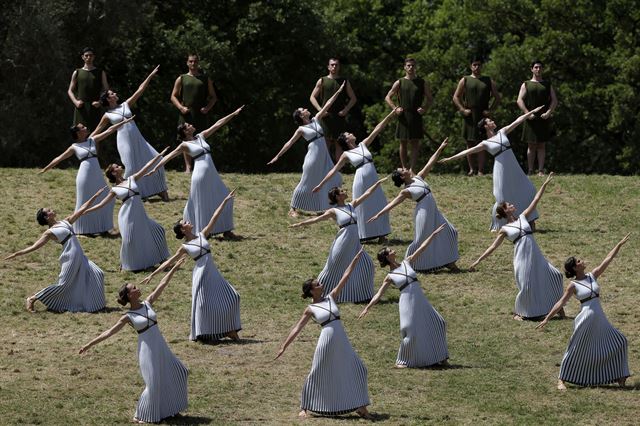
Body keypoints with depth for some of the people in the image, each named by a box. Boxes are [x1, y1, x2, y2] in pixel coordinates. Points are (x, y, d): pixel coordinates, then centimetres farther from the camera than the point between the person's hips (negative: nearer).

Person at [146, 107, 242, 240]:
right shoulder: (185, 145, -3)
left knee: (224, 199, 8)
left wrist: (234, 114, 16)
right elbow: (168, 157, -5)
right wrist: (155, 169, -11)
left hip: (212, 175, 7)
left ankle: (226, 231, 15)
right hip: (200, 175, -7)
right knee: (201, 204, 0)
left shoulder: (201, 137, 13)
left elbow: (217, 124, 14)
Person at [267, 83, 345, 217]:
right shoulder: (301, 129, -4)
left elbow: (327, 105, 10)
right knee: (306, 183, -4)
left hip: (324, 156, 6)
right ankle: (293, 209, 5)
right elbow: (289, 143, -2)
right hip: (313, 155, -6)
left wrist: (339, 91, 10)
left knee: (334, 180, 7)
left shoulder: (316, 120, 11)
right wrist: (277, 156, -4)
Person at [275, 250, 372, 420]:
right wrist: (284, 346, -3)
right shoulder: (310, 310, -1)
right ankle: (305, 408, 16)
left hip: (342, 340, 5)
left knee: (357, 369, 1)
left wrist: (357, 258, 7)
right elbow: (297, 329, 1)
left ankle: (360, 407, 9)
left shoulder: (331, 297, 10)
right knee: (317, 374, 2)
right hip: (327, 340, -5)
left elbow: (345, 277, 9)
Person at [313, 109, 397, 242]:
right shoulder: (346, 155, 1)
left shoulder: (363, 145, 12)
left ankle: (380, 234, 14)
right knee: (363, 208, 0)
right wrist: (321, 184, 0)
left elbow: (377, 130, 10)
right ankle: (362, 235, 11)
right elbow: (334, 170, 3)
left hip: (373, 181, 5)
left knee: (379, 206, 6)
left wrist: (389, 116, 6)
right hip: (361, 181, -5)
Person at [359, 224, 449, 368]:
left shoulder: (406, 263, 10)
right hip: (407, 302, -6)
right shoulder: (390, 277, -1)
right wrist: (367, 308, -13)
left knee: (438, 323, 6)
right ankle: (402, 361, 10)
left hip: (421, 300, 6)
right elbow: (379, 294, -3)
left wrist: (434, 234, 7)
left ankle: (439, 357, 19)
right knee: (410, 333, -9)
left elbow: (422, 248, 10)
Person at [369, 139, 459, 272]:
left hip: (433, 212, 8)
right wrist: (378, 215, -24)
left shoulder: (418, 178, 8)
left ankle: (449, 263, 16)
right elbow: (392, 203, -16)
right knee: (421, 241, -3)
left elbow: (429, 164, 11)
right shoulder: (406, 191, -12)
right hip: (423, 213, -8)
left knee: (449, 232, 9)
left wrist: (440, 149, 11)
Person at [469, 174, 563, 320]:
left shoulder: (523, 217, 14)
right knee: (525, 287, -8)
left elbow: (535, 200, 13)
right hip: (522, 257, -5)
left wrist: (545, 184, 9)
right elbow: (493, 247, 5)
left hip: (535, 255, 5)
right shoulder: (505, 230, 3)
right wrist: (478, 261, 0)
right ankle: (517, 312, 15)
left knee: (555, 275, 1)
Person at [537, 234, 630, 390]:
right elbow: (561, 303, -6)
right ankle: (561, 380, 5)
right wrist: (547, 319, -10)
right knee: (576, 350, -3)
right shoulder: (573, 285, -6)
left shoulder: (592, 276, 8)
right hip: (585, 319, -6)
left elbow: (608, 259, 9)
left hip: (600, 318, 6)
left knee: (618, 341, 8)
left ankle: (618, 377, 19)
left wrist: (619, 245, 8)